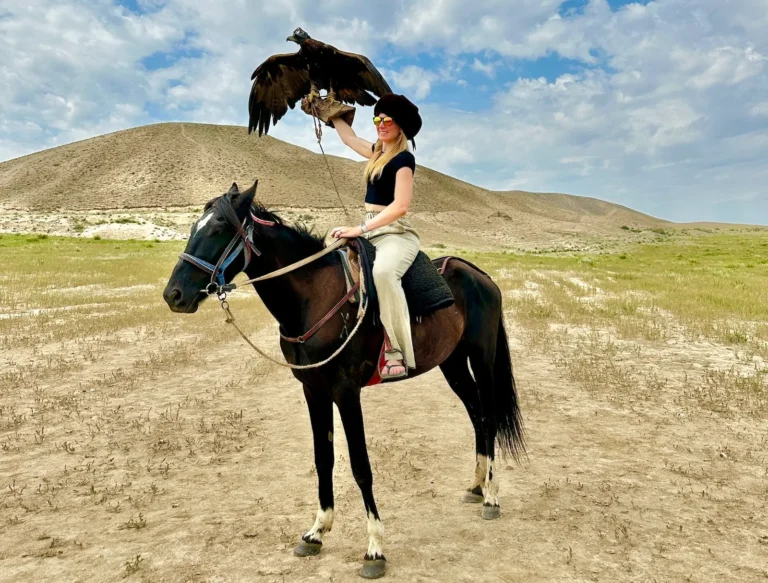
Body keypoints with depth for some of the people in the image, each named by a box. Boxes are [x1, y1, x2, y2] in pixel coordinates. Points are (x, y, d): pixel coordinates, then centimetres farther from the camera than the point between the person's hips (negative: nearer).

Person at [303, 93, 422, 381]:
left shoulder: (404, 158, -9)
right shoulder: (377, 153, 15)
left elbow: (400, 207, -19)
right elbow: (348, 137, 35)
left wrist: (360, 229, -21)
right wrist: (332, 111, 39)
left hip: (395, 233, -10)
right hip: (371, 231, 10)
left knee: (382, 272, -40)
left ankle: (396, 353, -37)